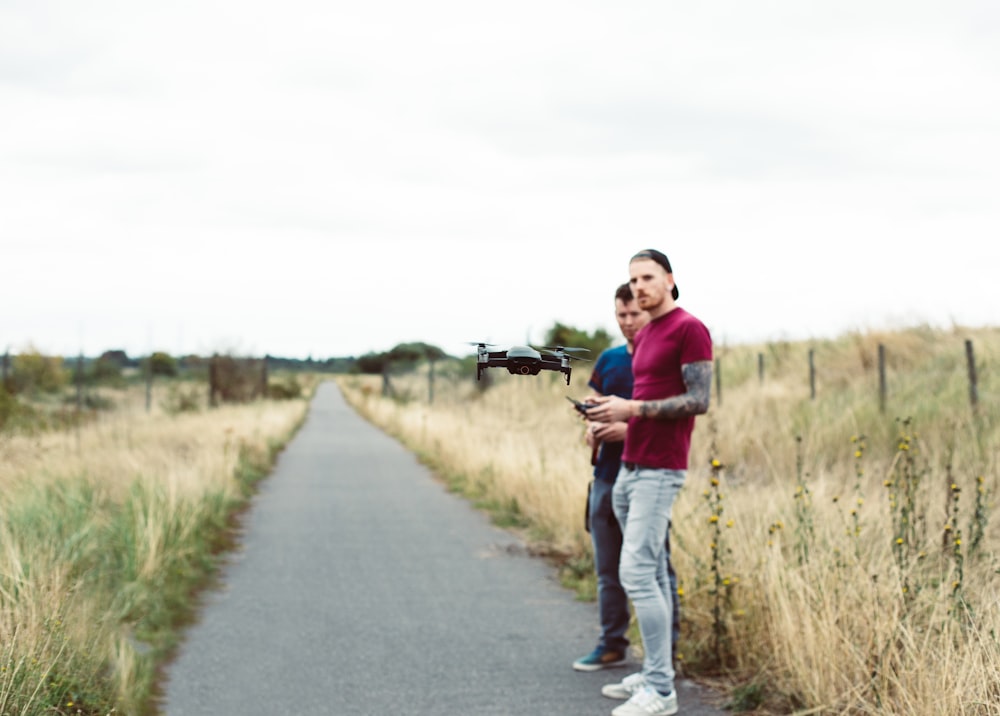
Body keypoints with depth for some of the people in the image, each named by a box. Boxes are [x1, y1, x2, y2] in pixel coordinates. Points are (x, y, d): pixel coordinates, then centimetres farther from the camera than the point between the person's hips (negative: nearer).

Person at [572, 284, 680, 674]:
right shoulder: (608, 360, 13)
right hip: (607, 476, 6)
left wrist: (630, 428, -20)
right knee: (608, 568, 12)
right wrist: (592, 429, -3)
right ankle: (612, 645, 23)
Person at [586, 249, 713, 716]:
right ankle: (653, 674, 14)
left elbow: (699, 401, -14)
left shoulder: (690, 329, -9)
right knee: (651, 574, 10)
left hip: (660, 471, -9)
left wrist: (632, 408, -17)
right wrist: (612, 413, 6)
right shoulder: (643, 336, 18)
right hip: (629, 468, 9)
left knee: (637, 573, -13)